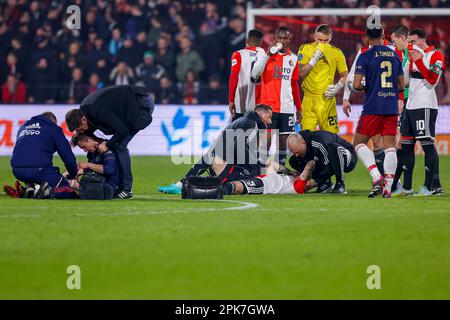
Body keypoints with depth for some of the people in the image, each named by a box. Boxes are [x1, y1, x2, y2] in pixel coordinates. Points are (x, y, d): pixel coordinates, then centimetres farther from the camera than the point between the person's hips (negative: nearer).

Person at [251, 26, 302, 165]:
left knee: (283, 138, 3)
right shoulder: (266, 54, 0)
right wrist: (267, 55, -19)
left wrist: (299, 108, 20)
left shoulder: (293, 58, 12)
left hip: (287, 107, 4)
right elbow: (255, 74, -13)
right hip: (269, 106, -4)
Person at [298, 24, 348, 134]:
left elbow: (344, 76, 12)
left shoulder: (336, 53, 5)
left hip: (327, 99, 1)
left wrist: (337, 87, -6)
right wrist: (314, 59, -14)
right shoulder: (305, 49, 2)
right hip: (309, 99, -1)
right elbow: (302, 73, -5)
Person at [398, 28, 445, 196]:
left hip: (425, 106, -9)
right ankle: (407, 187, 11)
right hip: (411, 105, 9)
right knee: (406, 145, 7)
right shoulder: (413, 55, 20)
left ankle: (430, 186, -7)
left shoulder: (435, 56, -4)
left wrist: (418, 61, -16)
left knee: (427, 145, -8)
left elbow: (432, 79, -15)